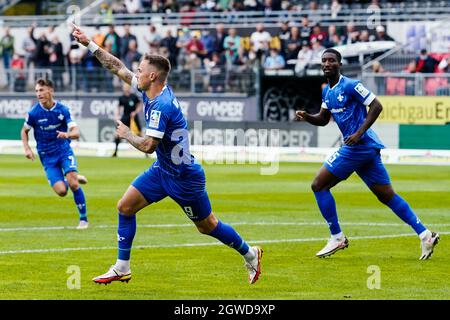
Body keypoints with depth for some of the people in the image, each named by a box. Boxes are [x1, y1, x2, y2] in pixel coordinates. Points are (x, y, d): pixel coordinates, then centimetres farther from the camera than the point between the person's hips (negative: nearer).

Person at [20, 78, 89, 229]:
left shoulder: (62, 109, -7)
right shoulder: (34, 113, -8)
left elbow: (76, 132, -10)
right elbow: (24, 131, 9)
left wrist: (67, 134, -33)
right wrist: (27, 148, -6)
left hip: (64, 150, 0)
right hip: (47, 156, 1)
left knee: (73, 184, -20)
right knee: (61, 191, -14)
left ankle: (83, 219, -5)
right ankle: (75, 178, 23)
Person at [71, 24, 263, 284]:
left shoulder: (161, 106, -28)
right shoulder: (152, 91, -1)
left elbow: (148, 146, -30)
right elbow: (119, 68, 8)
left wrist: (126, 134, -12)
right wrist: (89, 44, 9)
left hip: (184, 176, -9)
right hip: (162, 170, 9)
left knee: (207, 226, 5)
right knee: (125, 207, 2)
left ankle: (250, 255, 27)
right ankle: (122, 268, 8)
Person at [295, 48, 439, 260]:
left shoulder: (350, 86, -11)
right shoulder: (327, 91, 16)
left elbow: (376, 106, -14)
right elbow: (323, 119, 25)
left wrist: (359, 133, -20)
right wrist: (306, 117, 4)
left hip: (358, 146, -9)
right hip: (368, 148, 9)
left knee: (319, 185, -5)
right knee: (387, 195, 8)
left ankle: (337, 238, 1)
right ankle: (424, 234, 4)